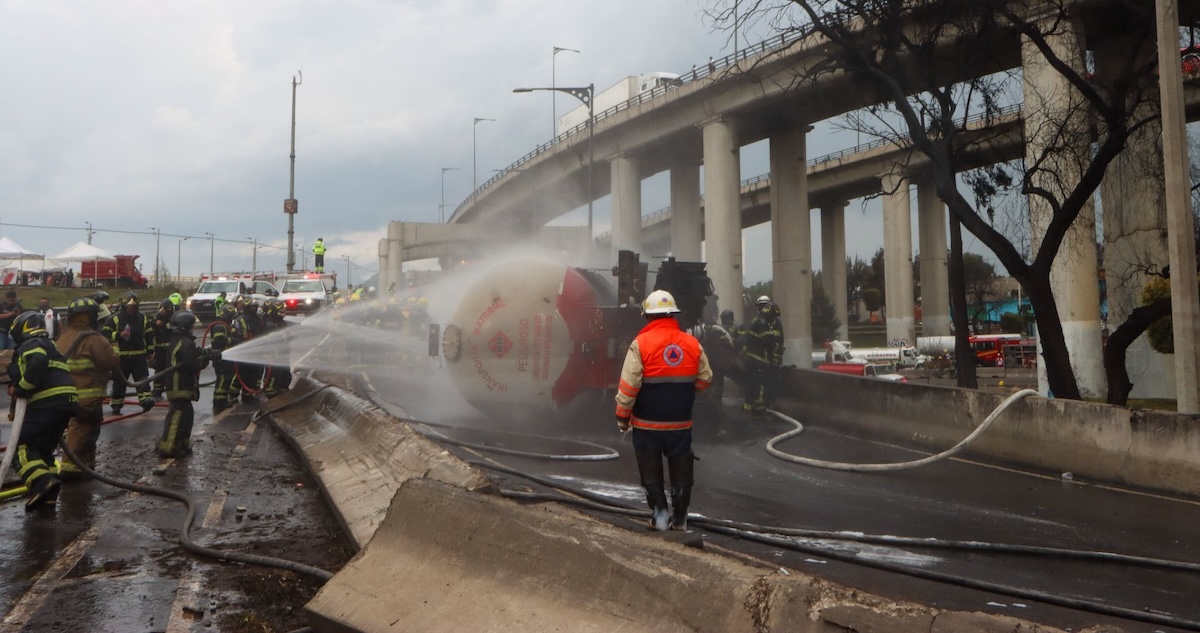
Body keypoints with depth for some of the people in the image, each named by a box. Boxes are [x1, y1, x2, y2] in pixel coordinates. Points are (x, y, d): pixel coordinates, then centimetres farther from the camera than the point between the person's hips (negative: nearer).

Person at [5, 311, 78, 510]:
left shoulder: (30, 345, -1)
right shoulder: (48, 345, 30)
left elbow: (39, 363, -22)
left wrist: (21, 389, -13)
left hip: (49, 402, -9)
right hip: (65, 401, 9)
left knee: (22, 444, -4)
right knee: (42, 448, 17)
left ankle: (41, 480, -24)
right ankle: (48, 493, 12)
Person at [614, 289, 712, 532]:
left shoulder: (641, 343, -13)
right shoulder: (692, 344, -2)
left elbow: (628, 386, -15)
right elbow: (704, 380, 6)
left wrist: (622, 417, -4)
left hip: (647, 423, -3)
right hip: (681, 424, 3)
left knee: (651, 472, 12)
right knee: (681, 473, 15)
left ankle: (660, 514, 10)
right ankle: (680, 518, 21)